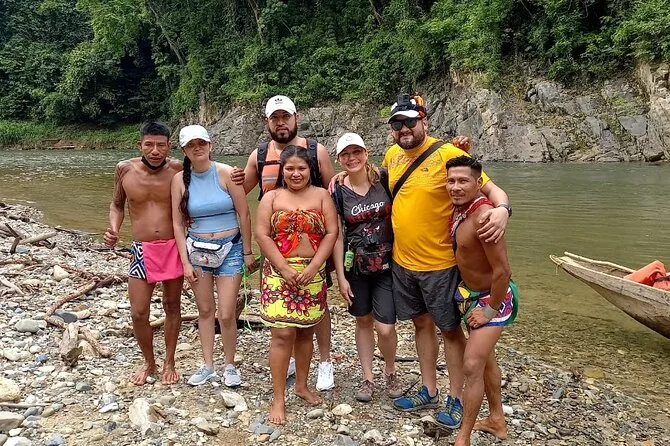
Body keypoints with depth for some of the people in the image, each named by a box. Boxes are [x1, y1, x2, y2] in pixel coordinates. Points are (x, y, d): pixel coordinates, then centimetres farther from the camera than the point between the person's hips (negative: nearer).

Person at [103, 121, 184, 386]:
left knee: (172, 306, 12)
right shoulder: (124, 170, -5)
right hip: (142, 250, 1)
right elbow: (117, 204, 10)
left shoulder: (178, 170, -8)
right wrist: (113, 229, -7)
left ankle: (169, 362, 30)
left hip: (174, 247, -1)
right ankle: (149, 363, 27)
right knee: (138, 313, 2)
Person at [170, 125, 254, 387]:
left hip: (230, 248, -2)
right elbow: (178, 223, 0)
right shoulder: (180, 179, -3)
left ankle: (230, 366, 19)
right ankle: (208, 366, 27)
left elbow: (244, 215, -7)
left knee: (226, 315, -3)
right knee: (205, 310, 12)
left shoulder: (226, 173, -11)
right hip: (197, 249, 3)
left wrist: (247, 252, -4)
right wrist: (185, 262, -3)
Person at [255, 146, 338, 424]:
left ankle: (302, 386, 30)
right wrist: (285, 269, -14)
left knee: (306, 332, 12)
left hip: (313, 274, 2)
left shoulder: (322, 195, 6)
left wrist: (312, 267, -12)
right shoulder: (271, 198, 4)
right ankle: (278, 399, 5)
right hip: (279, 273, -2)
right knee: (283, 334, -5)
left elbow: (331, 233, -2)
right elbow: (262, 235, -5)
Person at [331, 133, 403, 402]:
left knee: (385, 328, -5)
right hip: (356, 268, 1)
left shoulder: (384, 182, -6)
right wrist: (341, 276, -3)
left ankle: (390, 371, 25)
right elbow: (337, 236, -1)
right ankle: (367, 378, 31)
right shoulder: (337, 193, -3)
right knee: (363, 321, 14)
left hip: (387, 265, -1)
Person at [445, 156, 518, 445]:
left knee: (472, 366, -9)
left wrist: (491, 310, -19)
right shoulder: (459, 208, -6)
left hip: (493, 298, -9)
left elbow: (502, 271, -29)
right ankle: (497, 420, 40)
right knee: (485, 358, 21)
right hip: (472, 294, 9)